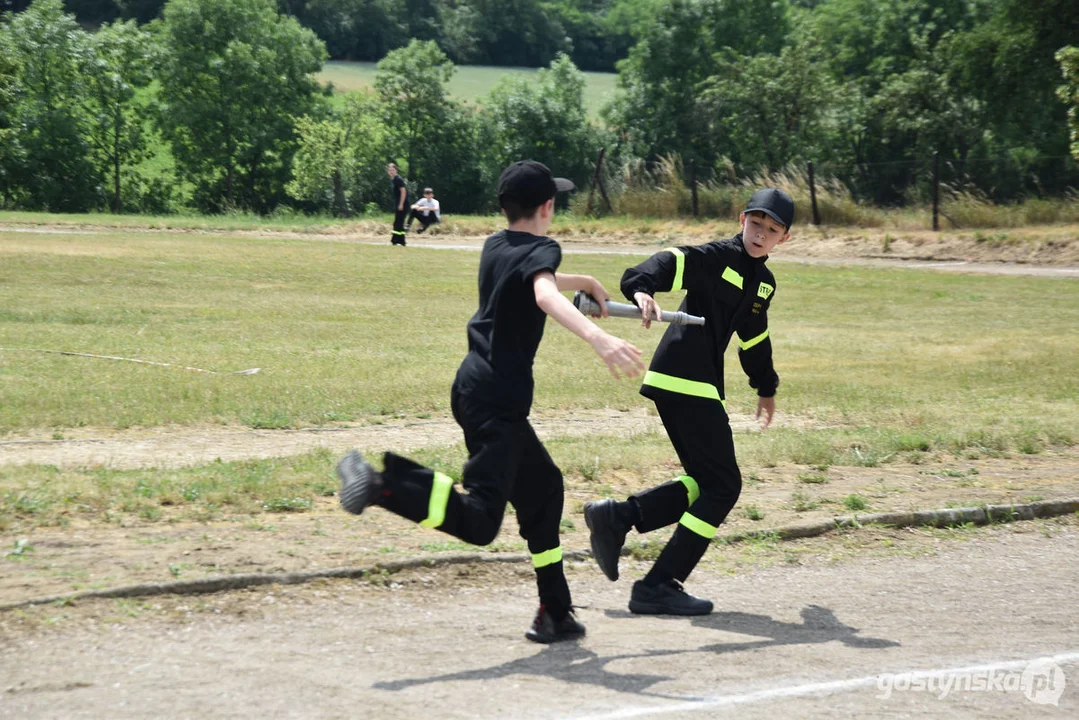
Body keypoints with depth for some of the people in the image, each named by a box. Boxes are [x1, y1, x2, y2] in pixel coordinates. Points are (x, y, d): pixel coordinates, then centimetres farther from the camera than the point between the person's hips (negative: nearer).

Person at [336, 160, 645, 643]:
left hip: (474, 387, 10)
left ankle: (555, 613, 20)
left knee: (543, 488, 20)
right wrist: (596, 337, -46)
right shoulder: (541, 250, -7)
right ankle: (381, 483, -32)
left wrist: (586, 283, 54)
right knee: (478, 522, -18)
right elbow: (545, 295, -30)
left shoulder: (496, 247, 17)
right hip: (497, 399, -9)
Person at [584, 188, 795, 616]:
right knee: (722, 486, -9)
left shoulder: (763, 283, 17)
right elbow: (670, 263, -28)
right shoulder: (715, 258, -10)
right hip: (682, 381, -9)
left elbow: (754, 339, 33)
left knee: (705, 483, 12)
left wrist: (766, 387, 43)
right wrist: (642, 290, -49)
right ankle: (658, 588, -8)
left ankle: (615, 517, 6)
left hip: (698, 387, 9)